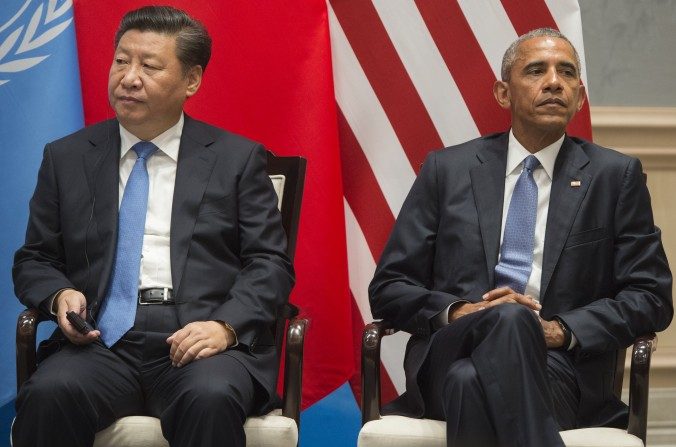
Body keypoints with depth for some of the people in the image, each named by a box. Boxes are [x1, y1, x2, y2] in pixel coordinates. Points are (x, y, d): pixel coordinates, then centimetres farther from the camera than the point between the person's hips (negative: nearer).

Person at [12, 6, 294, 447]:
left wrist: (226, 325, -13)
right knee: (48, 396, -32)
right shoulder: (66, 158, 17)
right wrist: (60, 295, -5)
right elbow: (34, 261, 19)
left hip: (202, 338, -1)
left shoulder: (238, 158, 11)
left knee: (212, 399, -36)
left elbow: (270, 263, 5)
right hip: (103, 342, 1)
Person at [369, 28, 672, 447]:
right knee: (508, 319, -36)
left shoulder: (616, 175, 12)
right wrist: (457, 313, -10)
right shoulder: (446, 169, 14)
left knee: (474, 383, -38)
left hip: (558, 363, -1)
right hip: (451, 353, 2)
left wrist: (559, 330, -10)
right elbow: (388, 288, 12)